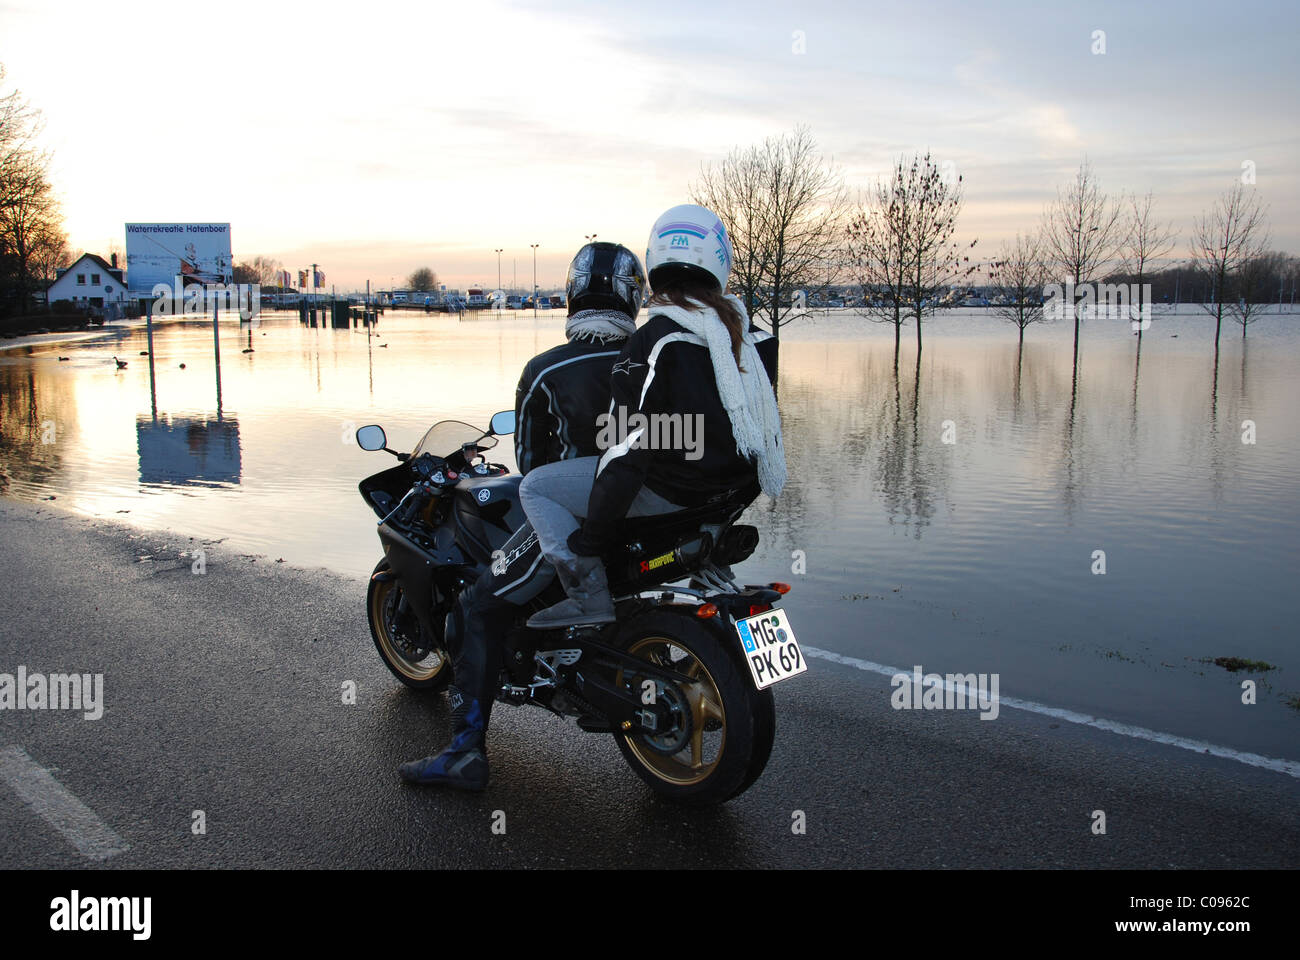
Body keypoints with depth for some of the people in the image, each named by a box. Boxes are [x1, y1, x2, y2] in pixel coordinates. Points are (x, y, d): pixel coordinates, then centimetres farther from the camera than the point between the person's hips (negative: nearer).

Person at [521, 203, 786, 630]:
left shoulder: (653, 340, -21)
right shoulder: (740, 330, 2)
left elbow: (629, 446, -21)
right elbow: (764, 415, 12)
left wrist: (591, 538, -13)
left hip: (671, 488, -8)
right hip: (733, 485, 8)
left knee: (535, 487, 3)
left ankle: (589, 593, -9)